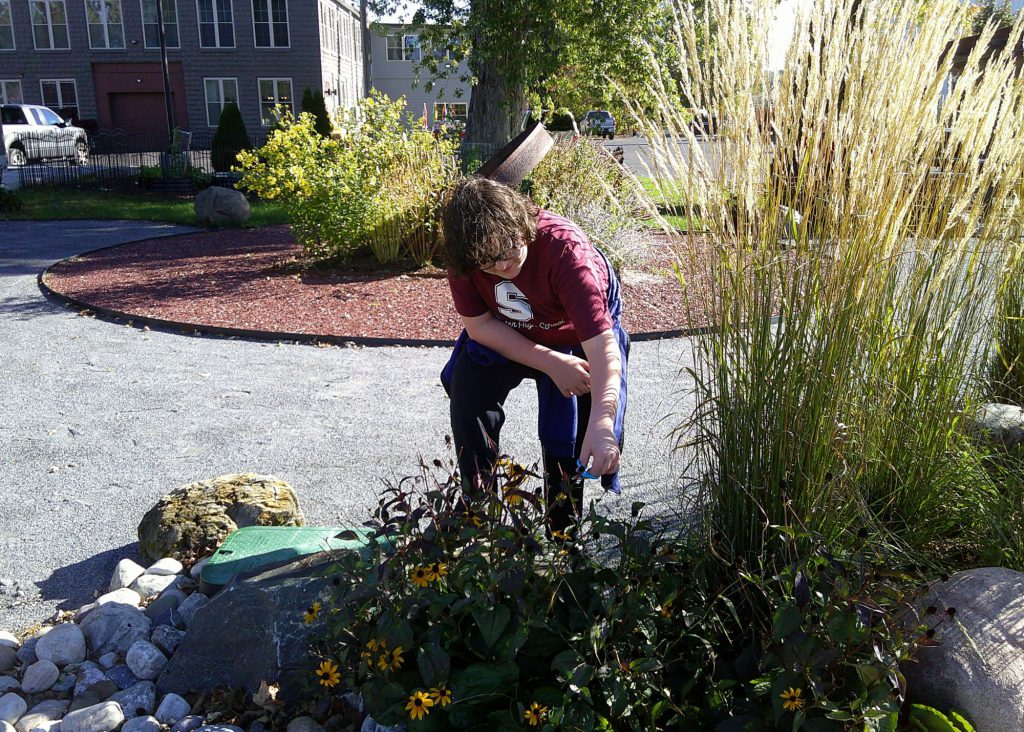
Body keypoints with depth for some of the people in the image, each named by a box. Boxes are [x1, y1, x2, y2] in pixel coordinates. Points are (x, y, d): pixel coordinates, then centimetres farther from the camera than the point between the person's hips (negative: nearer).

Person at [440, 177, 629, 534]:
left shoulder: (566, 249, -39)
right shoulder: (465, 255, -26)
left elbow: (602, 346, -45)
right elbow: (478, 324, -16)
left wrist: (601, 423, -58)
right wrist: (550, 363, -26)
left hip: (578, 339, -3)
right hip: (504, 337, 3)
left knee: (566, 448, -8)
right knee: (468, 385, -20)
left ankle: (562, 535, 17)